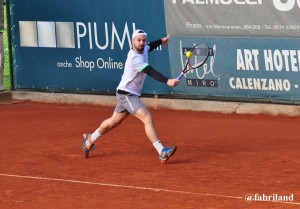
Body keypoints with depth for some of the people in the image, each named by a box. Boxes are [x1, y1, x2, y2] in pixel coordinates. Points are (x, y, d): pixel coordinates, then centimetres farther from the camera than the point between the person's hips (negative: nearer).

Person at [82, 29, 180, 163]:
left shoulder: (143, 49, 3)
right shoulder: (135, 58, -26)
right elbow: (151, 72, -39)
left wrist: (161, 41, 35)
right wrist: (167, 81, -49)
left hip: (132, 95, 10)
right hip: (126, 95, -10)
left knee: (115, 121, 24)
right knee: (147, 118, -23)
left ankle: (90, 139, 42)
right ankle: (161, 152, -29)